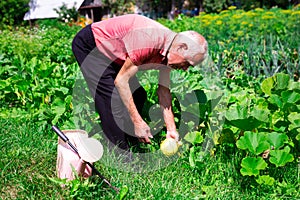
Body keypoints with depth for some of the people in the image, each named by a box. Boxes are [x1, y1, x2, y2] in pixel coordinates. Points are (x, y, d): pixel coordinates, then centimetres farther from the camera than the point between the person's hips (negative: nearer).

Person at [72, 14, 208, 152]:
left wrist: (171, 129, -3)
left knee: (138, 95, 5)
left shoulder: (167, 51, -8)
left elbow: (164, 91, 2)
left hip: (110, 53, 9)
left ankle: (132, 146, 16)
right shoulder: (150, 40, -35)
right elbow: (120, 80, -29)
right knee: (114, 101, -17)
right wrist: (138, 122, -26)